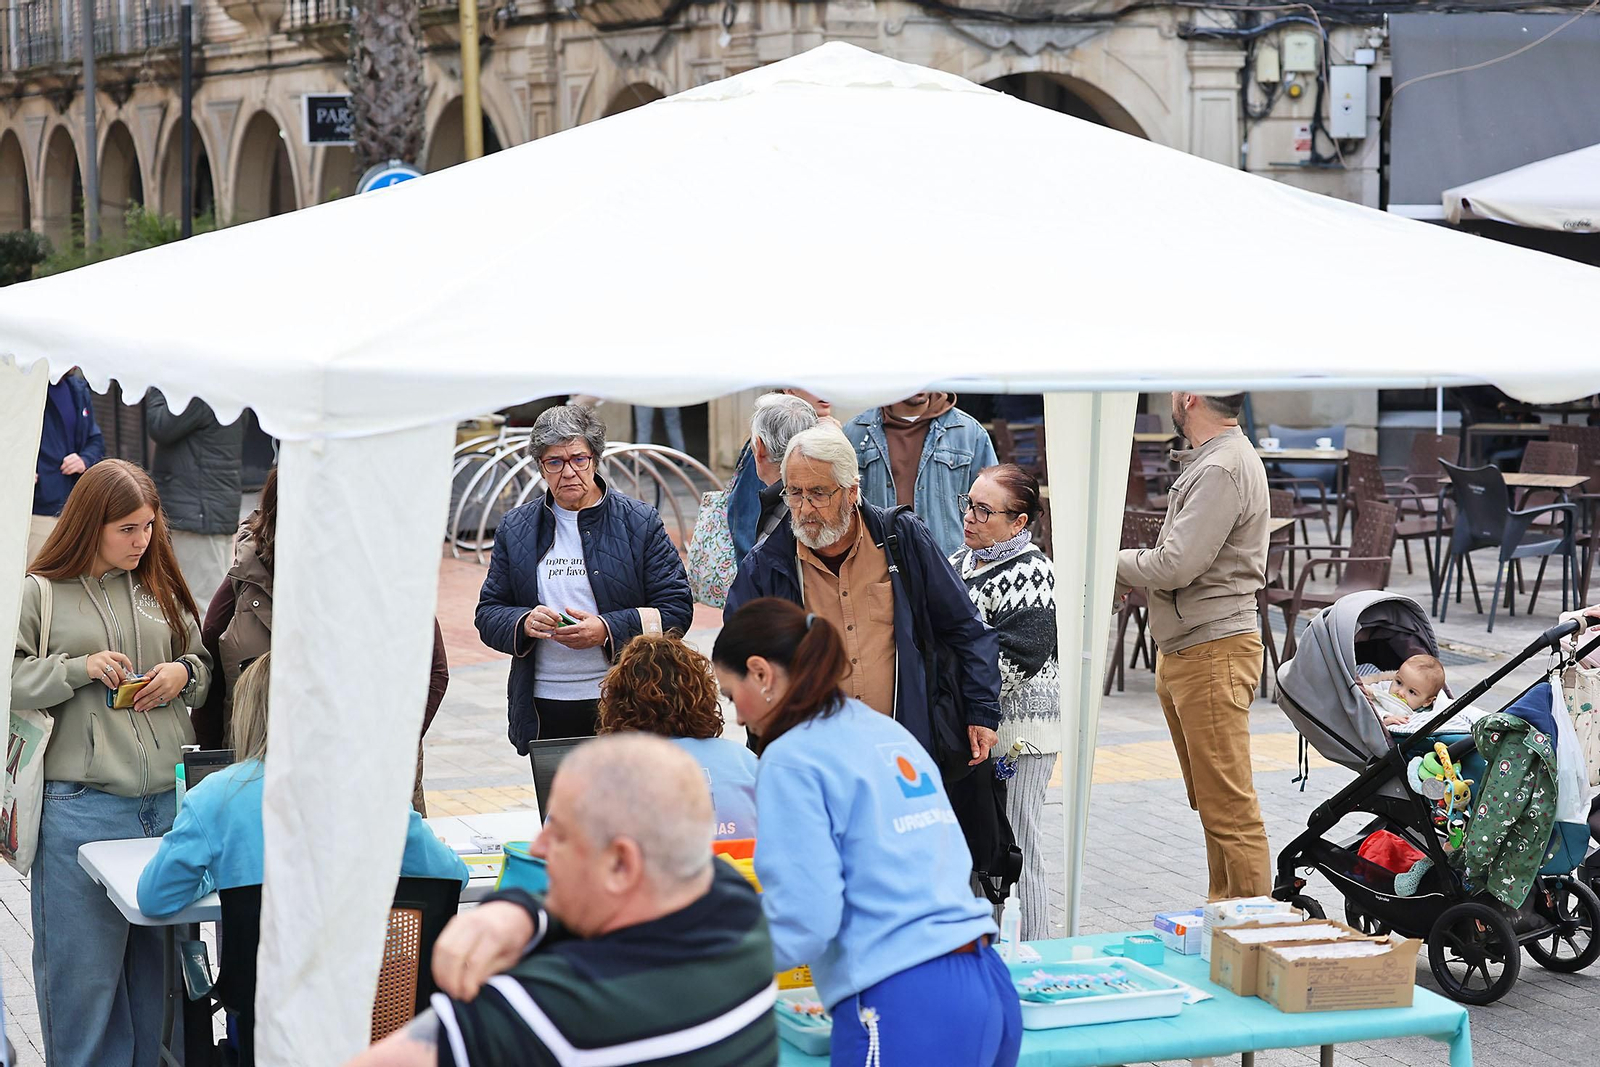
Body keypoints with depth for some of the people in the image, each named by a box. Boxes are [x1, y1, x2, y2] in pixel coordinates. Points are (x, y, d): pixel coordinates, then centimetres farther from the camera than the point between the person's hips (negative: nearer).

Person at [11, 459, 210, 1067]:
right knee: (85, 964, 1)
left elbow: (203, 665, 22)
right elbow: (12, 680, -6)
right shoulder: (40, 593, -1)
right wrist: (78, 668, -14)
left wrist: (184, 674, 1)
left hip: (170, 800, 5)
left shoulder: (160, 588, 13)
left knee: (160, 958, 12)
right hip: (83, 806, -4)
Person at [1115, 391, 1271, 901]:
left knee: (1228, 806, -7)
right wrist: (1135, 565, 1)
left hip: (1213, 652, -11)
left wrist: (1114, 561, -6)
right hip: (1182, 651, 11)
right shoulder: (1209, 460, 15)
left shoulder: (1223, 469, -19)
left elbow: (1175, 566, -23)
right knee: (1209, 799, 16)